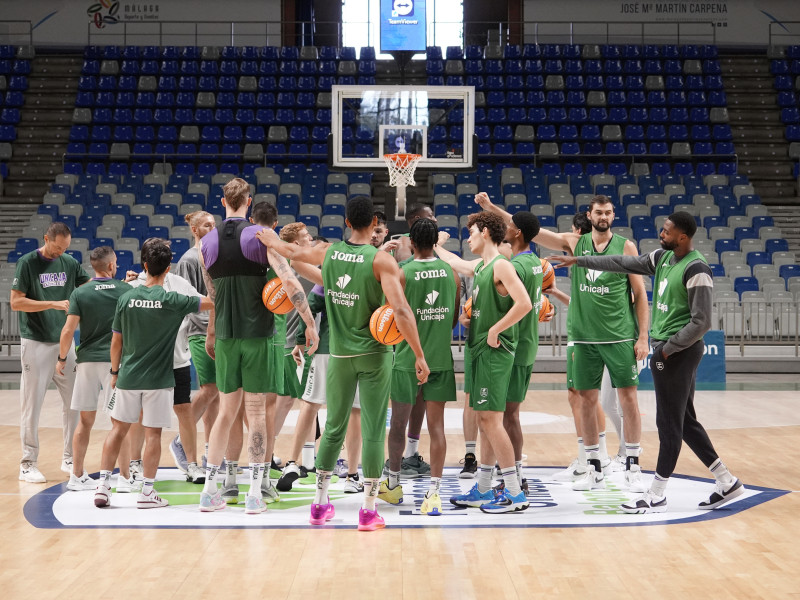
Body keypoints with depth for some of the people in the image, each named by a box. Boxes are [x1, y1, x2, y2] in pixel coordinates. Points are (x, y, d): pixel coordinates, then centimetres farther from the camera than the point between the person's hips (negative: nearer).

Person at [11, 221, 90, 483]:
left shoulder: (69, 263, 7)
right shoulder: (27, 263, -6)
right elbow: (16, 302, -10)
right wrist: (53, 304, -18)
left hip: (64, 342, 5)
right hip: (35, 343, -5)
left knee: (72, 402, 6)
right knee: (32, 405, -1)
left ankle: (69, 459, 17)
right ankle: (28, 464, 7)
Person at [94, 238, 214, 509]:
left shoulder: (126, 298, -1)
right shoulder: (173, 301, -11)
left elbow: (116, 341, 5)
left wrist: (115, 372, 16)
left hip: (128, 376, 3)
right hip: (158, 379, -3)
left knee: (118, 428, 13)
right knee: (153, 434, 3)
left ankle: (103, 484, 12)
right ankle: (147, 492, 7)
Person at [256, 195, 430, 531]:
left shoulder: (328, 252, 2)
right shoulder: (381, 260, -12)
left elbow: (294, 253, 23)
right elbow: (400, 310, -21)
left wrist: (271, 241, 45)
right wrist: (419, 356, -17)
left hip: (340, 355, 4)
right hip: (374, 355, -4)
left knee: (334, 428, 16)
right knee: (373, 431, 2)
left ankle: (320, 504, 22)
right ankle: (369, 510, 3)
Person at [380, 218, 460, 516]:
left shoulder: (401, 274, -10)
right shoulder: (451, 273, 1)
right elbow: (454, 318, 10)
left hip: (408, 359, -2)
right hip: (440, 359, 2)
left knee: (398, 424, 13)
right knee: (436, 426, 3)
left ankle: (393, 485, 28)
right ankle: (433, 492, -5)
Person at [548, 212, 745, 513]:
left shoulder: (696, 270, -18)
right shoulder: (664, 257, 9)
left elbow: (701, 322, -20)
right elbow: (624, 263, 16)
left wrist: (667, 349, -16)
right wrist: (579, 260, 14)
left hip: (679, 351, -9)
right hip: (668, 348, 9)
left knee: (669, 423, -1)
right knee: (685, 421, 14)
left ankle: (656, 495, 8)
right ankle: (726, 483, 22)